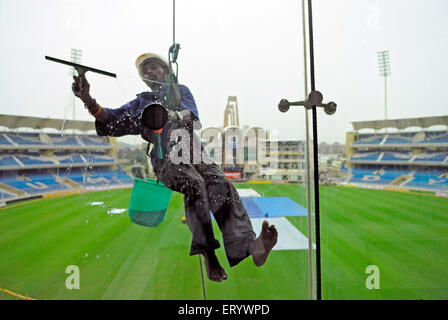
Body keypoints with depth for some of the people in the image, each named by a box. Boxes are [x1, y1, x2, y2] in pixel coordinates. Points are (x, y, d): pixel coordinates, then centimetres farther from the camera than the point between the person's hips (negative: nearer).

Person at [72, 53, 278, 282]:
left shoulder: (180, 90, 28)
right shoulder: (140, 103, 29)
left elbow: (192, 115, 6)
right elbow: (112, 122, 13)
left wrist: (175, 115, -18)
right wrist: (89, 101, -6)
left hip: (194, 151, 1)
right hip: (166, 159, -1)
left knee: (221, 184, -29)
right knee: (195, 184, -34)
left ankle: (249, 245, -43)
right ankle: (208, 252, -32)